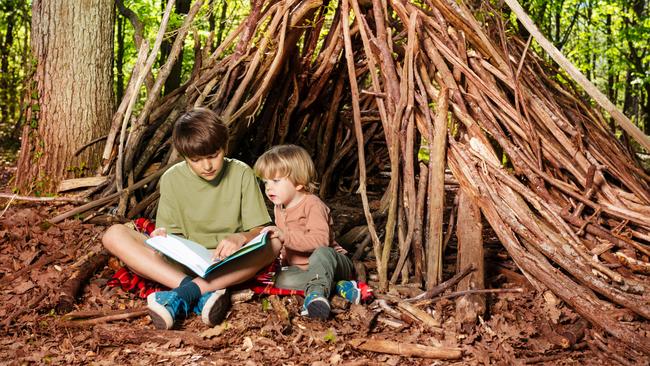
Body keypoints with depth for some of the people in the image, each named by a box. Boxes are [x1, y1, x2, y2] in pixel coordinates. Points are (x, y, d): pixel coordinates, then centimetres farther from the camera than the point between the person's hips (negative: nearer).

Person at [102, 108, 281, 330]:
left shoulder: (241, 174, -1)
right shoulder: (172, 179, 2)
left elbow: (259, 230, -4)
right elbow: (171, 235, 4)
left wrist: (241, 238, -27)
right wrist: (162, 237, -20)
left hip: (229, 266, -1)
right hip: (182, 266, 1)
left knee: (274, 242, -30)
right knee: (114, 235, -19)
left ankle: (184, 294, -37)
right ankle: (204, 293, -38)